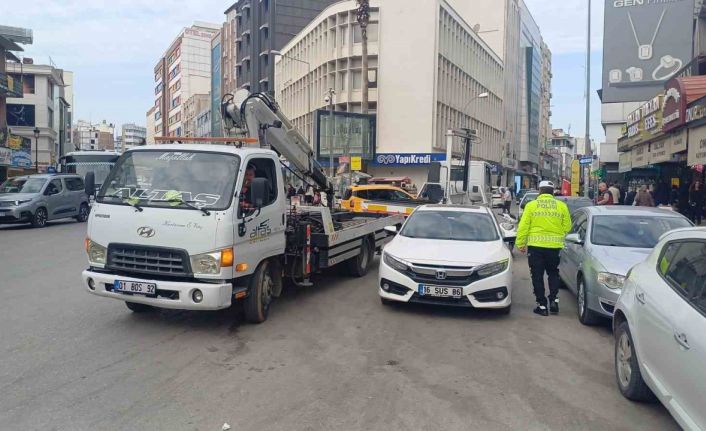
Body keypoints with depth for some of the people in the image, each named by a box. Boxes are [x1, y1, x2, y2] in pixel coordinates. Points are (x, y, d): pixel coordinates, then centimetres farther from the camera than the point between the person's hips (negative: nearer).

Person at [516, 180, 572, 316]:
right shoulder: (562, 206, 3)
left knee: (537, 276, 6)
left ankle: (542, 305, 7)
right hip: (554, 245, 2)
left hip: (536, 245, -2)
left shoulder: (531, 205, -2)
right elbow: (567, 227, 3)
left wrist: (520, 243, 2)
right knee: (553, 273, 20)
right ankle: (554, 299, 7)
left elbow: (523, 227, -5)